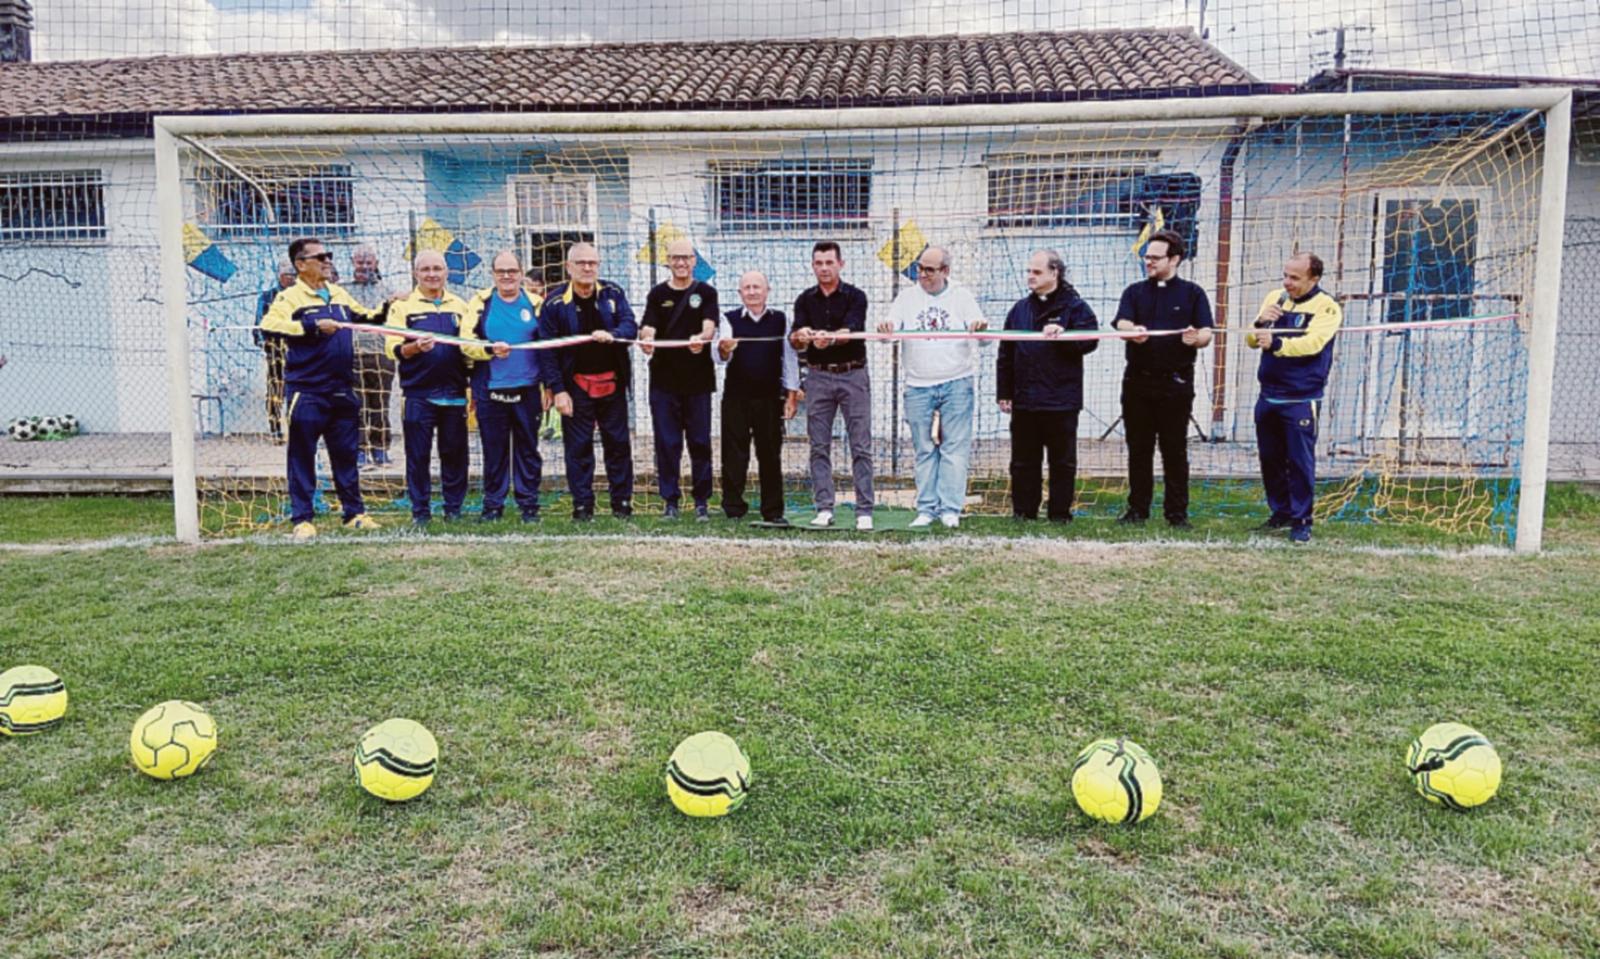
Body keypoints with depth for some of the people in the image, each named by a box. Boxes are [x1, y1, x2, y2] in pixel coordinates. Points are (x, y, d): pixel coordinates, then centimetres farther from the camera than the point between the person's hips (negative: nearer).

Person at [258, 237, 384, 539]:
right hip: (306, 392, -6)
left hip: (342, 391, 6)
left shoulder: (340, 294, 14)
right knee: (302, 458, 1)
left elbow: (364, 318, 27)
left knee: (346, 455, 11)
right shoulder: (290, 297, -5)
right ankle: (302, 519, 7)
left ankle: (354, 513, 20)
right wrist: (313, 326, -25)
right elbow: (269, 326, -21)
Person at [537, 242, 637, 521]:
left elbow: (630, 325, -3)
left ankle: (622, 502, 17)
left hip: (612, 382, 2)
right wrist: (558, 390, -10)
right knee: (578, 446, 2)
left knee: (618, 443, 7)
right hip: (576, 385, -2)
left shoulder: (613, 294, 3)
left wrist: (612, 335, -27)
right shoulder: (555, 302, -5)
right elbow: (547, 349, -5)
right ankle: (582, 506, 11)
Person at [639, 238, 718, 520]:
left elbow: (709, 325, -9)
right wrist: (646, 340, -26)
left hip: (698, 379, -1)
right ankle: (670, 500, 10)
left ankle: (701, 500, 11)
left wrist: (701, 338, -32)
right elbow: (648, 327, -2)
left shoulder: (706, 292, 7)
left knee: (700, 442, 3)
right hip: (663, 378, 1)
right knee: (667, 443, 2)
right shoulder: (657, 294, 11)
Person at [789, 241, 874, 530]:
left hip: (853, 375, -2)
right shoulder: (805, 299, 7)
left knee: (861, 447, -3)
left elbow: (852, 329, -19)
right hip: (818, 376, 3)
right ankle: (824, 509, 10)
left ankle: (864, 512, 1)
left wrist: (831, 338, -41)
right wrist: (800, 337, -30)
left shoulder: (855, 297, -1)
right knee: (819, 447, 3)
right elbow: (794, 338, -5)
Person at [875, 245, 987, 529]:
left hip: (957, 384, -1)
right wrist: (886, 328, -23)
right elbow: (888, 331, 1)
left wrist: (981, 328, -25)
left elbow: (983, 337, -1)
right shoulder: (907, 298, 9)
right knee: (925, 450, 6)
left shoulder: (962, 296, 6)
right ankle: (926, 509, 10)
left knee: (955, 448, -3)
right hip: (918, 386, 2)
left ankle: (950, 508, 0)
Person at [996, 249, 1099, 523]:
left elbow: (1089, 341, -12)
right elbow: (1006, 354, 13)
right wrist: (1004, 392, 9)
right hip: (1024, 401, 4)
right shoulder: (1020, 309, 12)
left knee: (1063, 462, 4)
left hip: (1062, 401, -4)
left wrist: (1062, 334, -27)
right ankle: (1023, 512, 18)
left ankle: (1060, 514, 14)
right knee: (1023, 461, 9)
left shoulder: (1075, 306, -1)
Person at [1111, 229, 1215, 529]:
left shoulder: (1192, 293, 6)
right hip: (1138, 381, 2)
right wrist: (1132, 331, -32)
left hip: (1176, 383, -2)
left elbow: (1206, 334, -2)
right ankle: (1137, 509, 15)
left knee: (1175, 450, 3)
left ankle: (1177, 512, 10)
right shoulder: (1135, 292, 11)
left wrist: (1196, 338, -26)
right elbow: (1122, 322, -7)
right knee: (1139, 449, 7)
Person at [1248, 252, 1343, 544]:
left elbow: (1311, 343, -22)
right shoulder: (1274, 298, 10)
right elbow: (1252, 341, 10)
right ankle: (1281, 513, 27)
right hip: (1268, 396, 6)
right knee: (1270, 459, 13)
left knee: (1300, 462, -3)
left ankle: (1301, 522, 7)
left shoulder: (1326, 307, -6)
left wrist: (1276, 343, -38)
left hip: (1301, 400, -6)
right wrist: (1260, 323, -11)